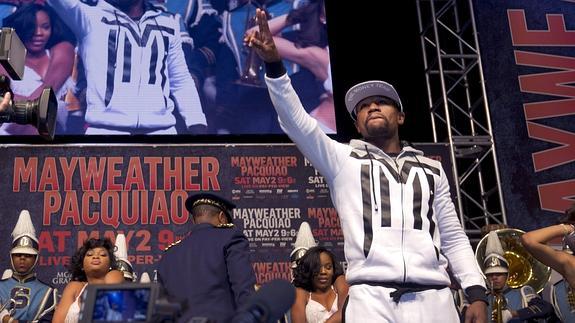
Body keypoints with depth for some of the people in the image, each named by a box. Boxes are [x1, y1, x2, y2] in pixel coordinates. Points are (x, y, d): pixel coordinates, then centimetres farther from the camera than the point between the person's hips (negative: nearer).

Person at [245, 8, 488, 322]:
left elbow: (454, 237, 18)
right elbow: (296, 121, 0)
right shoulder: (343, 159, 14)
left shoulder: (431, 169, 21)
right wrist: (273, 64, -13)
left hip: (434, 298, 3)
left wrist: (476, 293, 6)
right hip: (371, 297, -2)